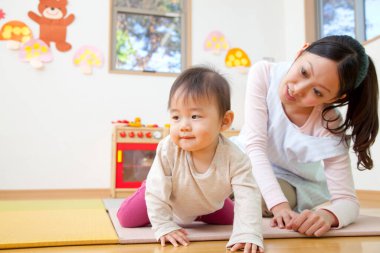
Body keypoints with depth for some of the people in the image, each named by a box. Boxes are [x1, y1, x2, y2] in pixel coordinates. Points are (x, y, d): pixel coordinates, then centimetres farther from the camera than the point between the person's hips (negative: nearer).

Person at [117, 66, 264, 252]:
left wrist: (248, 234, -51)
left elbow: (248, 197, -38)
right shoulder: (167, 150, -40)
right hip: (169, 200, -1)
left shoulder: (234, 158, -38)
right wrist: (163, 227, -30)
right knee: (126, 218, -4)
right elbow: (156, 191, -31)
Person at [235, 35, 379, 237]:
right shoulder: (264, 73, -30)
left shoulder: (329, 126, -31)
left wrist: (327, 215, -53)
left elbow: (347, 200, -28)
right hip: (248, 159, 3)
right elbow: (255, 145, -34)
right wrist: (280, 206, -46)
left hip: (292, 180, -2)